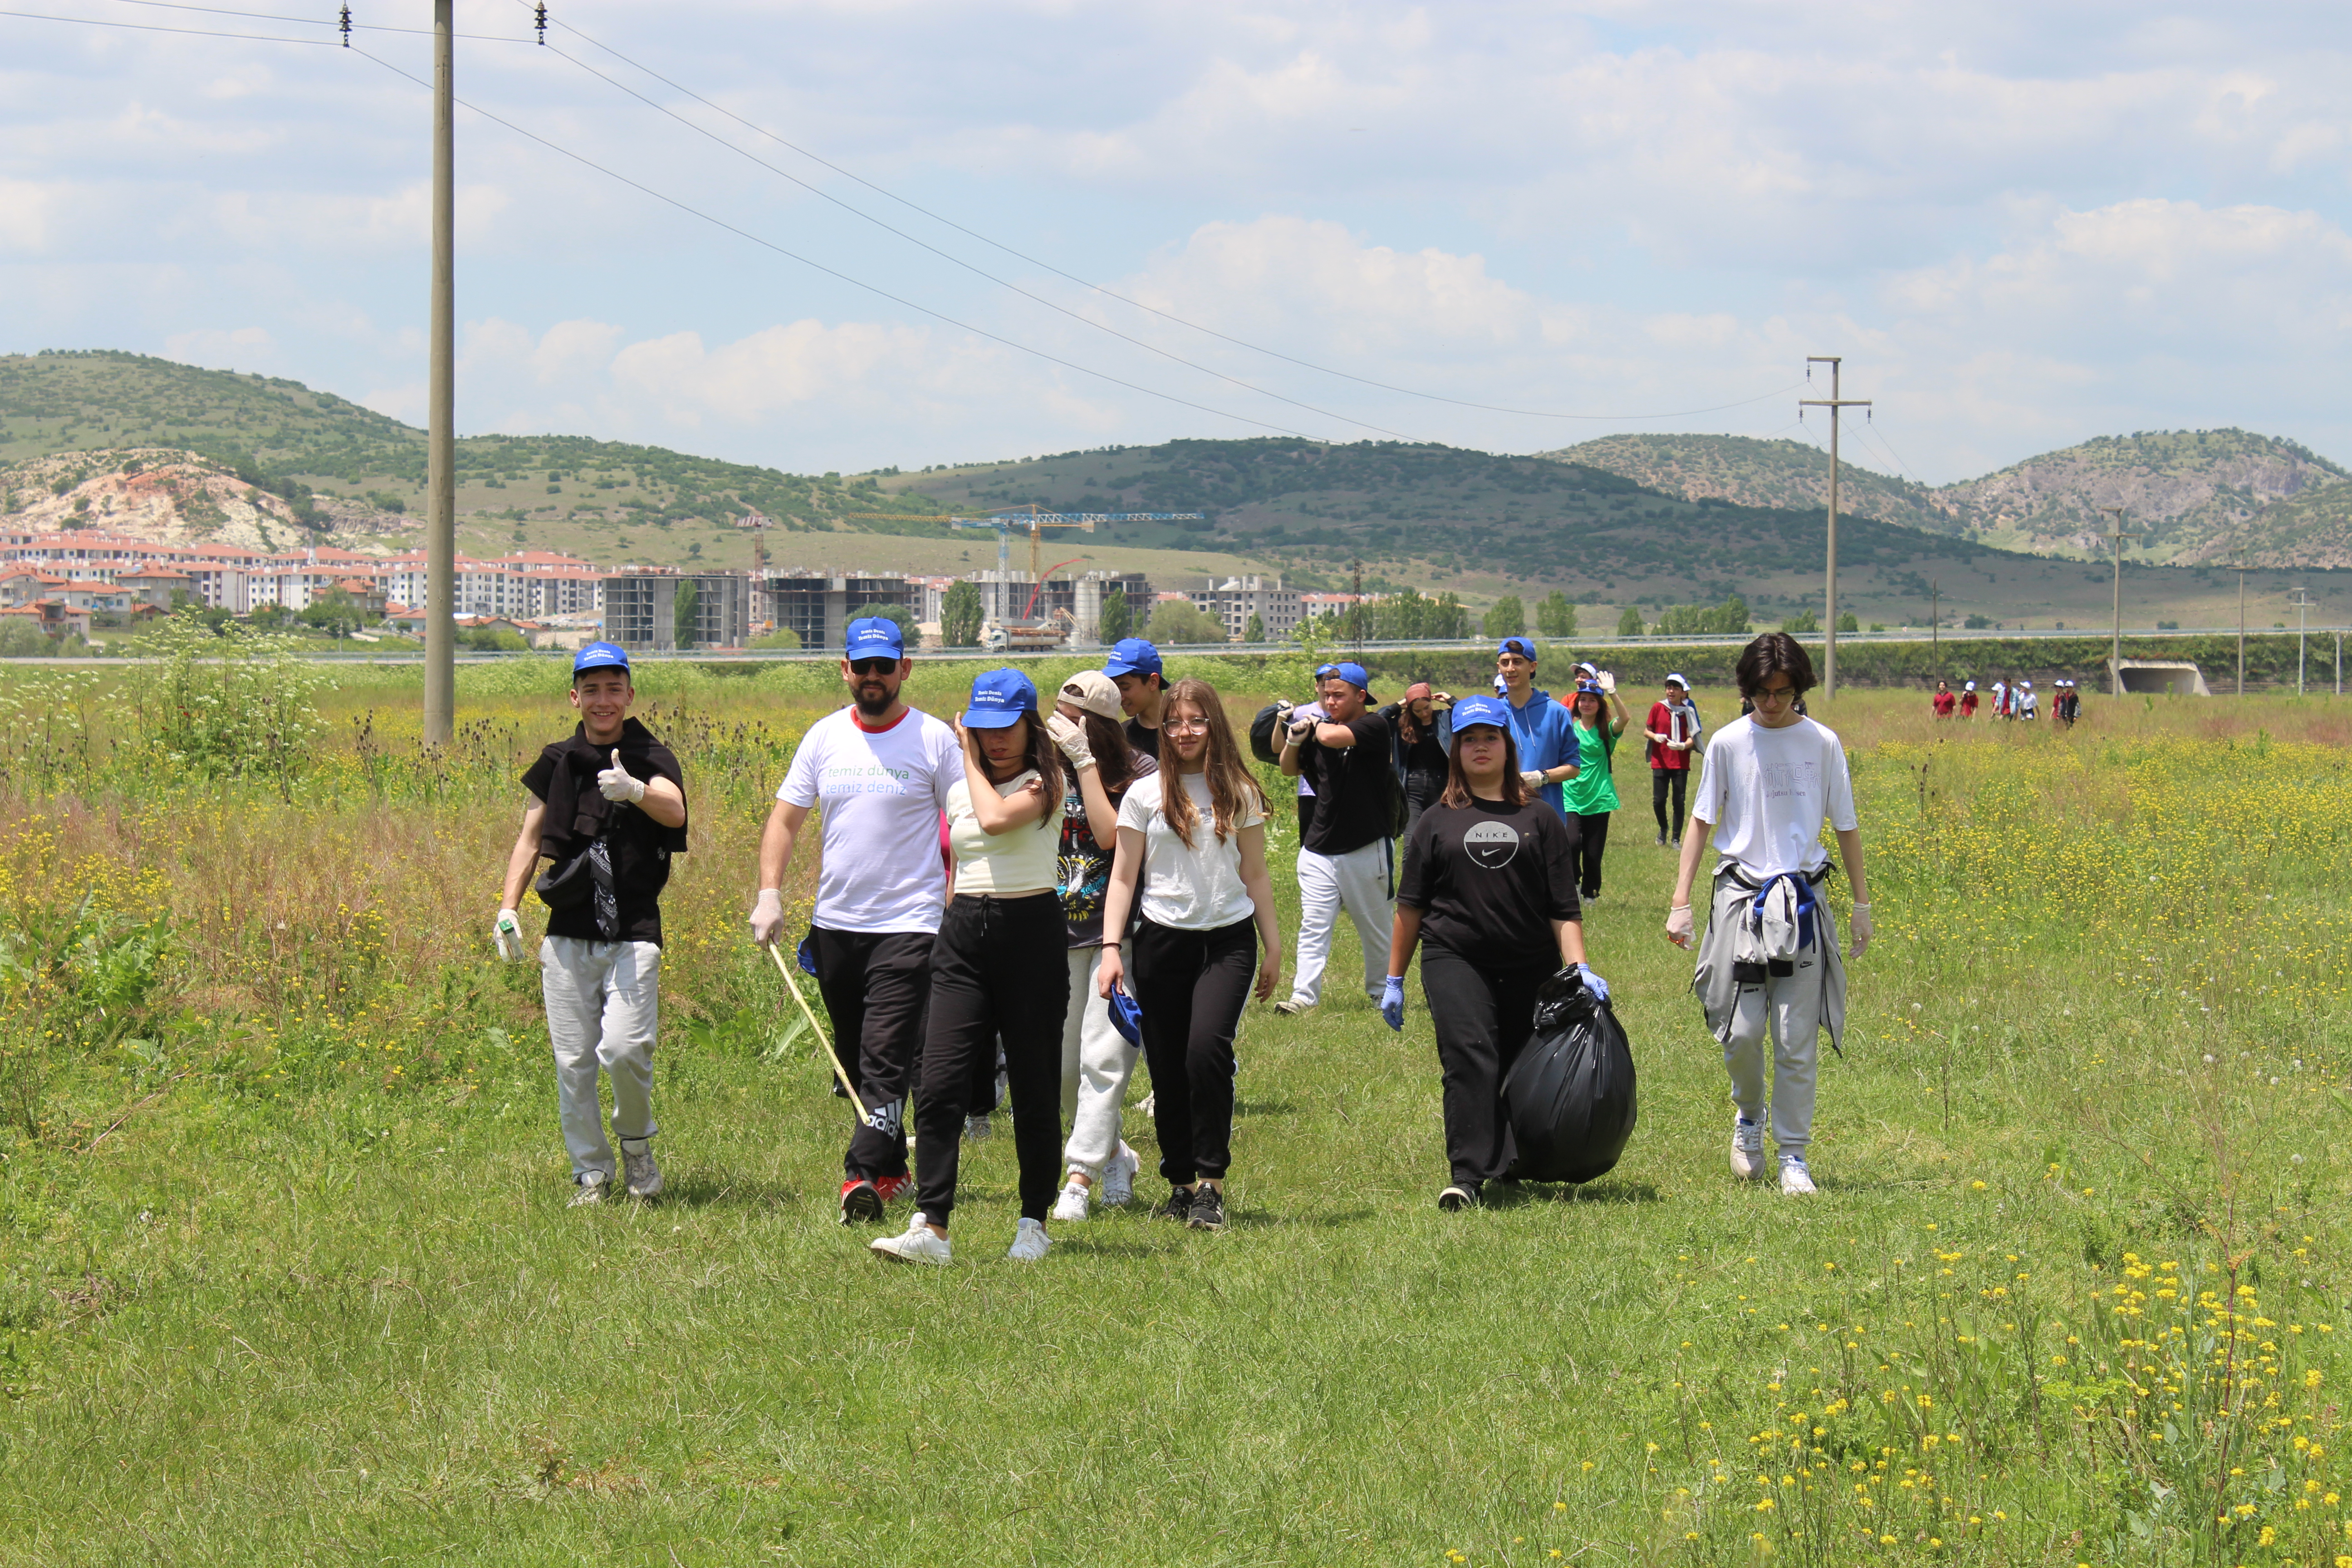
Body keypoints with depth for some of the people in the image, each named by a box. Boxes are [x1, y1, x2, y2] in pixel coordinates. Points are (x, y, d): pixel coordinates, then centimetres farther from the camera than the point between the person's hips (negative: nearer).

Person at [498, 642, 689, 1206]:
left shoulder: (651, 758, 1)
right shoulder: (558, 763, 11)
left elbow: (674, 812, -19)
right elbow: (530, 840, 16)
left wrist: (636, 791, -40)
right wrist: (508, 907, 4)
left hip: (634, 933, -3)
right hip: (568, 935, 3)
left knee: (624, 1049, -17)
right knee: (573, 1063, 2)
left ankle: (637, 1142, 10)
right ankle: (591, 1170, 15)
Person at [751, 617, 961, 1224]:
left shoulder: (934, 739, -3)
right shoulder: (824, 738, 8)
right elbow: (785, 819, 12)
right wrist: (769, 893, -1)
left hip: (909, 924, -5)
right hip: (835, 922, 5)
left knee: (887, 1059, -15)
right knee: (854, 1060, 12)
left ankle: (863, 1175, -22)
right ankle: (892, 1169, 25)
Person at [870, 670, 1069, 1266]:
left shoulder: (1044, 782, -4)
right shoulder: (958, 791, 15)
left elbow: (997, 819, -22)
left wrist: (973, 762, -7)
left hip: (1031, 932, -5)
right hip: (963, 932, 5)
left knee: (1033, 1087, 3)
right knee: (938, 1082, -8)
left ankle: (1034, 1223, 16)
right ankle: (930, 1228, -11)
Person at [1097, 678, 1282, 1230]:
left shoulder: (1238, 794, 7)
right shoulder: (1145, 795, 5)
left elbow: (1255, 875, 14)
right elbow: (1124, 877, 5)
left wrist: (1273, 946, 13)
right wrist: (1110, 947, -5)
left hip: (1228, 939, -1)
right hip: (1163, 937, 1)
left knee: (1207, 1048, -21)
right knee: (1167, 1067, 2)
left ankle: (1211, 1182, -14)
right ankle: (1180, 1183, 16)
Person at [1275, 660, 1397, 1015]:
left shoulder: (1374, 727, -11)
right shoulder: (1321, 728, 8)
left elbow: (1331, 737, -27)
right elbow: (1290, 769, 17)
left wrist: (1314, 726, -5)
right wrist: (1294, 739, -2)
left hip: (1367, 849, -4)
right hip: (1319, 849, 4)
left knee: (1377, 928, 10)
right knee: (1313, 927, -3)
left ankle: (1381, 991, 26)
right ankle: (1304, 996, -6)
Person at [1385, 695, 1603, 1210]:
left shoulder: (1540, 820, 11)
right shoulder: (1438, 822, 13)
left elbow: (1564, 908, 7)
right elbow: (1411, 906, 15)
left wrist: (1579, 968, -5)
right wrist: (1394, 980, 13)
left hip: (1530, 968, 1)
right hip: (1454, 961, -1)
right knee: (1469, 1057, -18)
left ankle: (1509, 1170, 18)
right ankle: (1465, 1175, -24)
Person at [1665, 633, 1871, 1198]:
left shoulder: (1822, 744, 3)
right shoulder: (1728, 744, 1)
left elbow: (1845, 827, 10)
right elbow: (1702, 822, 7)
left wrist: (1862, 904, 10)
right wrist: (1680, 903, 2)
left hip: (1803, 901, 0)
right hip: (1741, 893, 0)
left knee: (1798, 1038, -2)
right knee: (1742, 1030, -6)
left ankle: (1793, 1156, 7)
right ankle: (1749, 1115, 24)